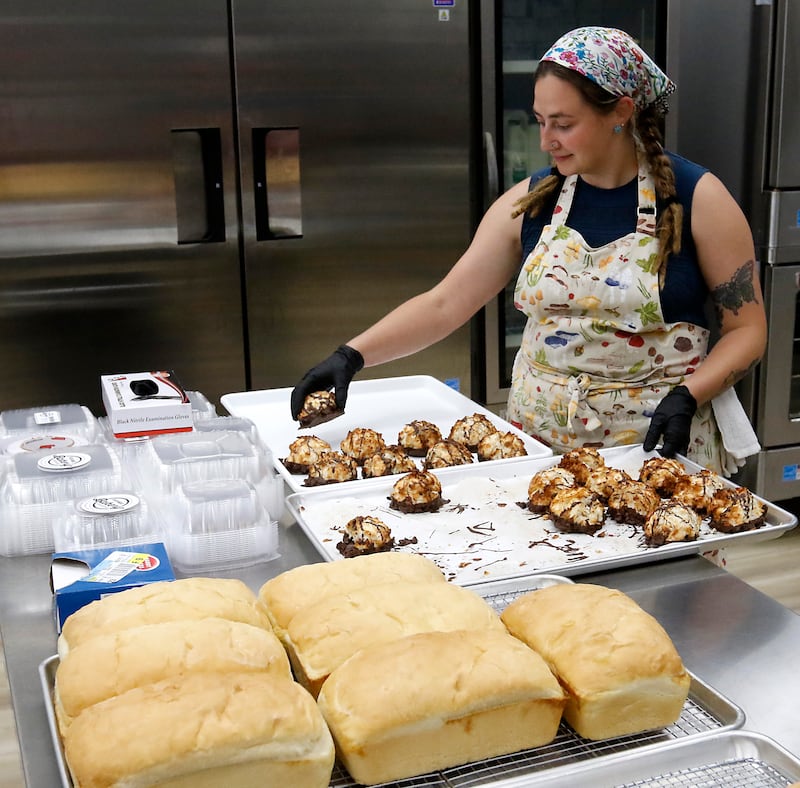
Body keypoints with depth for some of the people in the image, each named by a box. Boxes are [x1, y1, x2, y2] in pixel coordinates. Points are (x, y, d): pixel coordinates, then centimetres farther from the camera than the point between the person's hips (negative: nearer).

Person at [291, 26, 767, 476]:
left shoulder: (697, 198, -9)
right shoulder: (530, 202, 0)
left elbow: (748, 329, -5)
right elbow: (443, 305, -3)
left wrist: (687, 397, -20)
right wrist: (352, 356, -14)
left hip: (658, 441, -2)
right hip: (540, 437, 3)